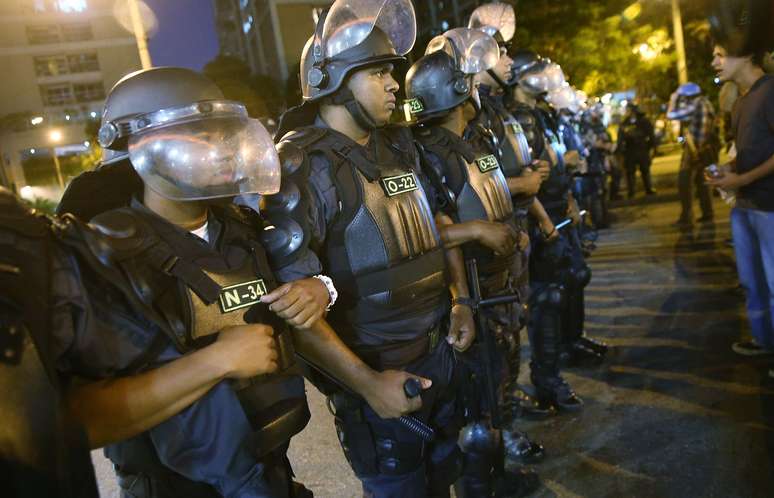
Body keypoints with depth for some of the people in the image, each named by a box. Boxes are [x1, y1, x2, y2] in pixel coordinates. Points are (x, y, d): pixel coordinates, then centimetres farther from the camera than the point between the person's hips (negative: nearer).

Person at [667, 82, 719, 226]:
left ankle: (686, 217, -7)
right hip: (707, 148, 9)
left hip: (694, 149, -9)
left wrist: (674, 100, 1)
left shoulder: (693, 106, -15)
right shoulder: (706, 104, 12)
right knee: (701, 181, 20)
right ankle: (707, 213, 23)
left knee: (684, 183, -5)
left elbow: (670, 115, -15)